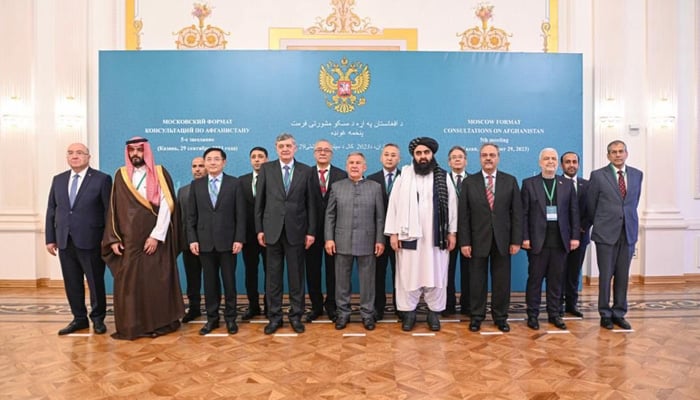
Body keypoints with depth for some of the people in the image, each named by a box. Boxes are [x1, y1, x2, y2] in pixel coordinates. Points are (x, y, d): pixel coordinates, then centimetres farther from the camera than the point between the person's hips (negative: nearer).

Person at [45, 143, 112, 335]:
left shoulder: (102, 179, -4)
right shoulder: (58, 180, 12)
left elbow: (109, 211, -7)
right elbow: (51, 210, 13)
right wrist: (50, 238, 7)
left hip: (90, 241, -5)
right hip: (65, 241, 5)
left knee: (95, 282, 6)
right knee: (72, 283, 11)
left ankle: (98, 318, 22)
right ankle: (79, 318, 25)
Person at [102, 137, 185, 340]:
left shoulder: (160, 174, -1)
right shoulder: (121, 175, 8)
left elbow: (166, 206, -8)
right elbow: (114, 209, 8)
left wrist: (156, 236, -14)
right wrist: (113, 238, 0)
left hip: (155, 239, -2)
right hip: (129, 240, 3)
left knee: (156, 282, 2)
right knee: (128, 283, 4)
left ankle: (158, 324, 14)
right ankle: (130, 326, 15)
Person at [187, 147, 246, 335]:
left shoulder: (234, 183, 1)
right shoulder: (196, 185, 8)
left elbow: (240, 214, -2)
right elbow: (191, 215, 7)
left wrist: (239, 239, -9)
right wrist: (192, 239, -2)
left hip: (227, 240, -2)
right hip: (205, 241, 2)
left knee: (229, 281, 6)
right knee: (210, 281, 9)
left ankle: (230, 318, 18)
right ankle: (212, 318, 20)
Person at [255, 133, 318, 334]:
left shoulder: (306, 171, 3)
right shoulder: (266, 169, 4)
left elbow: (311, 203, 2)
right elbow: (259, 201, 4)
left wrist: (311, 231, -2)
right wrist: (259, 229, 0)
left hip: (296, 231, 0)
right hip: (272, 230, 1)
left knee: (296, 276, 7)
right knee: (273, 276, 7)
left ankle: (296, 315, 20)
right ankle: (274, 316, 20)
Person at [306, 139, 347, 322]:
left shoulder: (341, 175, 2)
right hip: (312, 229, 1)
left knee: (333, 269, 8)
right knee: (312, 269, 9)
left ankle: (331, 305, 23)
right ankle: (316, 305, 24)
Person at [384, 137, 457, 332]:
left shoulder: (444, 177, 4)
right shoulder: (403, 176, 1)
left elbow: (451, 205, 5)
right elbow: (394, 204, -1)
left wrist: (452, 232, 1)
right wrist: (393, 233, -5)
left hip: (436, 237, 1)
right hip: (409, 236, 0)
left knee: (436, 275, 8)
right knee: (408, 276, 6)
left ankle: (434, 312, 21)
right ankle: (408, 312, 18)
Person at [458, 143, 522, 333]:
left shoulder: (510, 181, 5)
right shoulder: (469, 182, 2)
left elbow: (517, 213, 2)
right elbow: (463, 215, -2)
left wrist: (516, 240, -4)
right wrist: (464, 242, -7)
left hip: (502, 239, 1)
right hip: (478, 240, -1)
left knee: (501, 281, 9)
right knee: (477, 280, 7)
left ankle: (500, 317, 23)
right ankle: (476, 316, 20)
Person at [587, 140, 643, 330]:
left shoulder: (637, 174, 8)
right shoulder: (598, 175, -4)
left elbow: (634, 201, 19)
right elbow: (591, 204, 5)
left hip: (628, 232, 3)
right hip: (606, 233, -3)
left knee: (623, 275, 8)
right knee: (606, 275, 3)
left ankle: (619, 313, 20)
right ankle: (605, 314, 15)